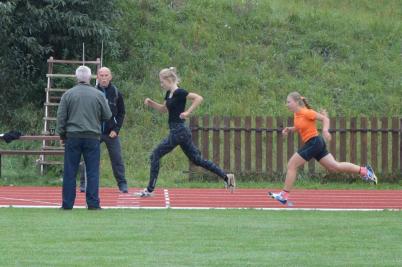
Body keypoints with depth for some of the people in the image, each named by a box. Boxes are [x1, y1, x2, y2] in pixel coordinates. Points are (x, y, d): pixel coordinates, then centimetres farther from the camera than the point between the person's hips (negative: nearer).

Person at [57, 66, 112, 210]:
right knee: (93, 172, 3)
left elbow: (61, 116, 2)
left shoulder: (68, 94, 0)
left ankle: (67, 203, 5)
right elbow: (107, 116, 6)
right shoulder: (98, 95, 0)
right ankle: (93, 203, -1)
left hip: (72, 137, 1)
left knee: (70, 172, 5)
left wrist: (62, 134, 11)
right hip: (92, 137, 0)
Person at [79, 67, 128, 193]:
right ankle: (84, 184, 6)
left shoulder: (116, 94, 1)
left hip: (111, 132, 1)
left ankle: (122, 184, 9)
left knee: (117, 159, 1)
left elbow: (121, 113, 7)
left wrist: (116, 129, -3)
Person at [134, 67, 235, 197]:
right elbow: (163, 109, 27)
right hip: (179, 131, 10)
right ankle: (226, 177, 11)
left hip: (178, 131, -10)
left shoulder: (179, 93, -15)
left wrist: (187, 112, -24)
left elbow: (199, 98, -23)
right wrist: (151, 103, 12)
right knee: (197, 159, 11)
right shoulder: (169, 94, 12)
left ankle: (150, 190, -3)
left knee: (155, 155, -6)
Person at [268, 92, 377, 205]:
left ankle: (284, 195, -4)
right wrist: (289, 129, 9)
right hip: (316, 144, 9)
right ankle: (364, 170, 12)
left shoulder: (306, 113, -15)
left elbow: (325, 119, -13)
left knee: (292, 165, -8)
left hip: (314, 142, -9)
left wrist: (325, 130, -30)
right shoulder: (296, 114, 10)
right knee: (335, 167, 10)